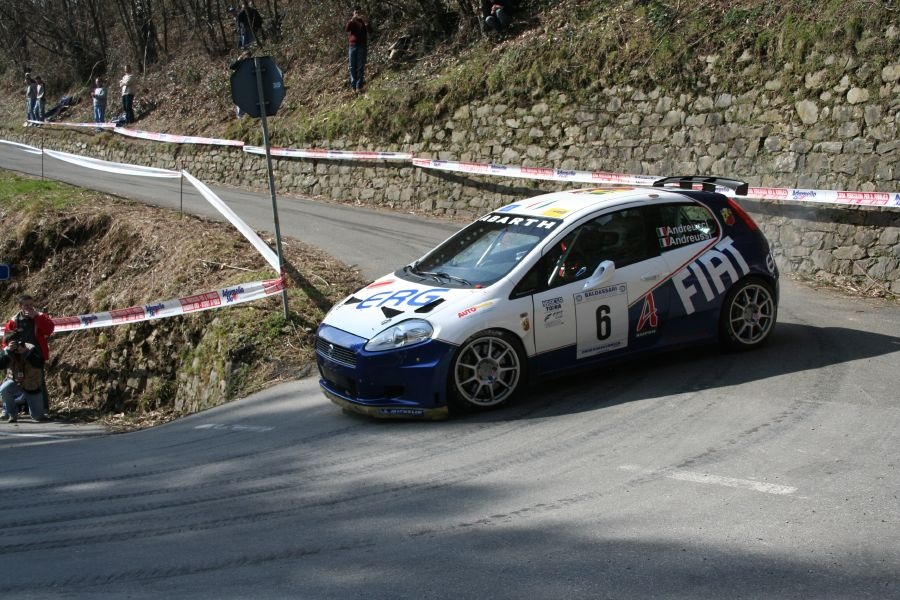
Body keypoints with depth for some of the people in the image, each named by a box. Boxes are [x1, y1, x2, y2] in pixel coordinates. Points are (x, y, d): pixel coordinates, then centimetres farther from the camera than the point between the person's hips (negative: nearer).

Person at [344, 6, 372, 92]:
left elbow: (370, 31, -10)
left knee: (360, 67, -5)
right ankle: (353, 85, 10)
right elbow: (346, 29, -12)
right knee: (352, 67, 2)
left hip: (362, 46, -1)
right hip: (353, 46, 1)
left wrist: (365, 21, -22)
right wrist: (352, 20, -24)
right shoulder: (351, 22, 9)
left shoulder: (364, 22, 7)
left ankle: (359, 86, -5)